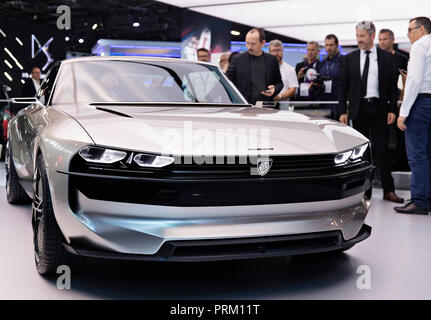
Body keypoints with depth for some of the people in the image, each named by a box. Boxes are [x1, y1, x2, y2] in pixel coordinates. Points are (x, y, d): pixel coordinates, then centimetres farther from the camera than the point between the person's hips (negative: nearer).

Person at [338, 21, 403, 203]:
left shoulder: (386, 57, 4)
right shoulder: (350, 59, 7)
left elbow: (393, 86, 5)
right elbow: (343, 87, 7)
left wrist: (392, 109, -4)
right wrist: (343, 111, 0)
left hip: (379, 108, -1)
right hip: (359, 109, 1)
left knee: (382, 150, -1)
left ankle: (388, 190, 4)